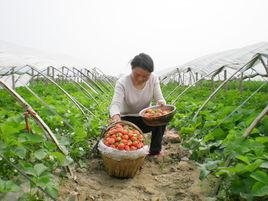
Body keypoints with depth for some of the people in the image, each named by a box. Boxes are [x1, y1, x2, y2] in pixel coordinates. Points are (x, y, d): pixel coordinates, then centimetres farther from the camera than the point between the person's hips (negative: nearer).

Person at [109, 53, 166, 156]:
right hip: (127, 119, -3)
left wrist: (161, 102, -39)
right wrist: (116, 116, -56)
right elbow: (115, 104, -32)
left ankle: (155, 150, -6)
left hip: (145, 118, 3)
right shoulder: (122, 82, -20)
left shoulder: (154, 79, -10)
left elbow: (159, 98, -13)